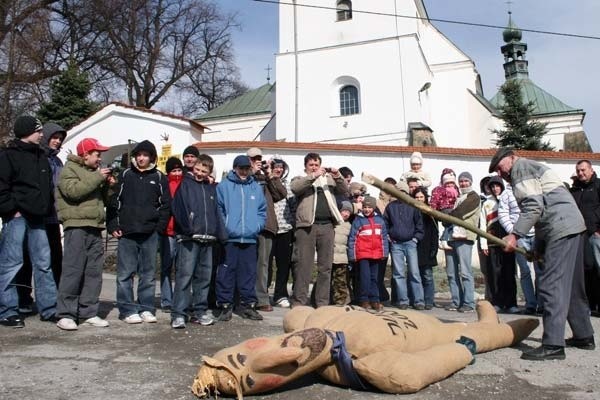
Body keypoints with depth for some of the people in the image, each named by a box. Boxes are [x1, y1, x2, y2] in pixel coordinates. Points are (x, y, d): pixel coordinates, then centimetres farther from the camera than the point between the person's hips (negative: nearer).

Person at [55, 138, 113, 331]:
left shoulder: (94, 172, 24)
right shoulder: (69, 169, 2)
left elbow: (102, 200, 25)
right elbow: (74, 191, -18)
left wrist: (106, 185, 8)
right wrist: (98, 178, -14)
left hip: (94, 227, 8)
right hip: (76, 225, -7)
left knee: (94, 272, 6)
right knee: (73, 270, -9)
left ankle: (89, 313, 12)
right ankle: (65, 314, -2)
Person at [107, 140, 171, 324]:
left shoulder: (159, 177, 8)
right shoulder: (125, 175, 8)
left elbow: (165, 205, 8)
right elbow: (113, 201, 6)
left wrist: (159, 226, -2)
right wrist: (112, 226, -2)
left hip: (150, 234, 1)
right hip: (126, 233, 0)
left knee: (148, 274, 6)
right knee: (125, 274, 1)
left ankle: (146, 309, 15)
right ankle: (128, 310, 9)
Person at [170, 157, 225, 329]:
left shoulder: (212, 188, 18)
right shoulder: (185, 184, 4)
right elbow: (178, 208, -8)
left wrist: (220, 234, 7)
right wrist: (188, 228, -20)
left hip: (207, 238, 5)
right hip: (188, 238, -5)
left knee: (204, 276, 9)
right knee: (184, 274, -9)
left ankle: (199, 311, 18)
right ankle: (178, 314, -5)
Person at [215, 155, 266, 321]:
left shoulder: (256, 188, 14)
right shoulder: (223, 186, 3)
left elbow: (262, 211, 13)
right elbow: (218, 209, 0)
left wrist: (256, 227, 0)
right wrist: (224, 227, -10)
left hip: (250, 239, 3)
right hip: (229, 238, -3)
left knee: (249, 273, 8)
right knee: (226, 273, 0)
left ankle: (248, 305, 17)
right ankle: (225, 305, 9)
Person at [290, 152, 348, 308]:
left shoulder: (329, 179, 21)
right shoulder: (300, 179, 12)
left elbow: (344, 190, 13)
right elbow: (294, 187, -10)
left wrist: (338, 177, -6)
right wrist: (313, 176, -18)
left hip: (327, 225, 3)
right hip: (307, 225, -3)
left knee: (325, 266, 6)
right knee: (304, 265, -3)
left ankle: (322, 302, 13)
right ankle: (299, 301, 2)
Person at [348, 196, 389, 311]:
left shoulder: (380, 220, 9)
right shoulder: (358, 220, -2)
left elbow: (384, 237, 12)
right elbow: (352, 238, -3)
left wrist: (384, 252, 7)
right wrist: (352, 255, -6)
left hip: (376, 254, 4)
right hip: (362, 254, -4)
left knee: (374, 277, 10)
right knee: (365, 277, -7)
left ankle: (374, 300, 16)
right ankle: (363, 299, 3)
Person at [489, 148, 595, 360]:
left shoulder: (521, 167, -2)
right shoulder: (534, 169, 28)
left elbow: (534, 206, -15)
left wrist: (514, 235, -17)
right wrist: (538, 247, 21)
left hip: (561, 228, -11)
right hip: (573, 225, 11)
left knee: (551, 284, -15)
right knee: (571, 285, 18)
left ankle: (553, 344, -17)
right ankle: (583, 336, 29)